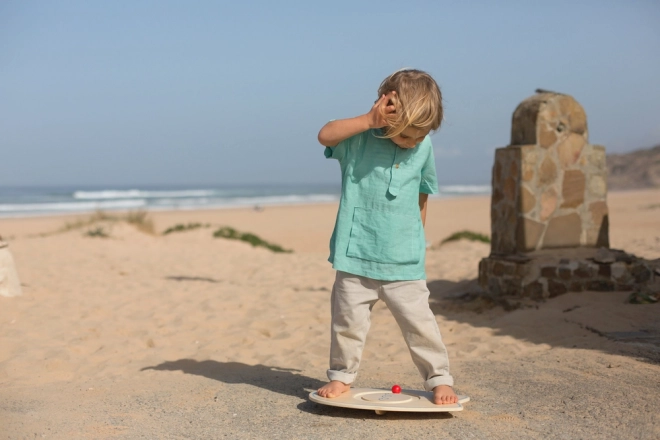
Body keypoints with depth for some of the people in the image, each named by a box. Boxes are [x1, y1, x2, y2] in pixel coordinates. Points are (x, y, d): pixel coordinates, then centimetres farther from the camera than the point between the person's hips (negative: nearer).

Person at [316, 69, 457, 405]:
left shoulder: (424, 147, 2)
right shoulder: (359, 137, -8)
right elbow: (325, 135, -27)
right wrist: (369, 120, -32)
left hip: (404, 262, 1)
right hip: (356, 255, -1)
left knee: (419, 323, 2)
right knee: (348, 321, 9)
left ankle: (439, 380, 16)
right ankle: (342, 376, 26)